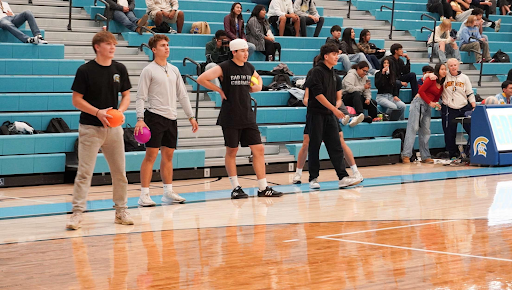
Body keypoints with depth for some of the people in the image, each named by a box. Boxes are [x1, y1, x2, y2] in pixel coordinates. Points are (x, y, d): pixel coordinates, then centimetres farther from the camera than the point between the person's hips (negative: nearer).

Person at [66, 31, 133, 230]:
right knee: (84, 172, -8)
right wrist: (98, 112, -18)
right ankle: (77, 213, -5)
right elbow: (77, 100, -6)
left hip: (113, 128, 4)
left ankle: (121, 211, 22)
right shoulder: (85, 70, -7)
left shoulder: (120, 69, 6)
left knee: (119, 173, 9)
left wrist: (120, 111, -8)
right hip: (90, 128, -4)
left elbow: (126, 95, 13)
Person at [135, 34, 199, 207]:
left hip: (171, 118, 6)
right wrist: (140, 118, -17)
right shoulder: (149, 71, -4)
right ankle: (144, 195, -8)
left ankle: (168, 192, 16)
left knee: (168, 155, 10)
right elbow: (141, 97, -7)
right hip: (155, 116, -6)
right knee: (151, 155, -9)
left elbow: (182, 95, 18)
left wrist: (191, 116, 15)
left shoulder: (174, 70, 14)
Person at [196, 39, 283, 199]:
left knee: (259, 149, 1)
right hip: (230, 118, -5)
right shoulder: (224, 68, -9)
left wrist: (259, 86, 10)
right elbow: (201, 79, -13)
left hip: (248, 116, 5)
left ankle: (263, 188, 6)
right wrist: (219, 90, -9)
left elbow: (257, 77, 32)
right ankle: (235, 188, 13)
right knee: (231, 151, 3)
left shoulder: (249, 67, 9)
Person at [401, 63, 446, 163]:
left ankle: (425, 156, 7)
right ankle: (406, 155, -16)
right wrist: (430, 102, -14)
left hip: (428, 107, 8)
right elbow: (421, 91, -14)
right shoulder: (431, 79, -10)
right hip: (419, 102, -8)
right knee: (413, 128, -12)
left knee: (425, 131, 6)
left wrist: (436, 104, -2)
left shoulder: (442, 85, 12)